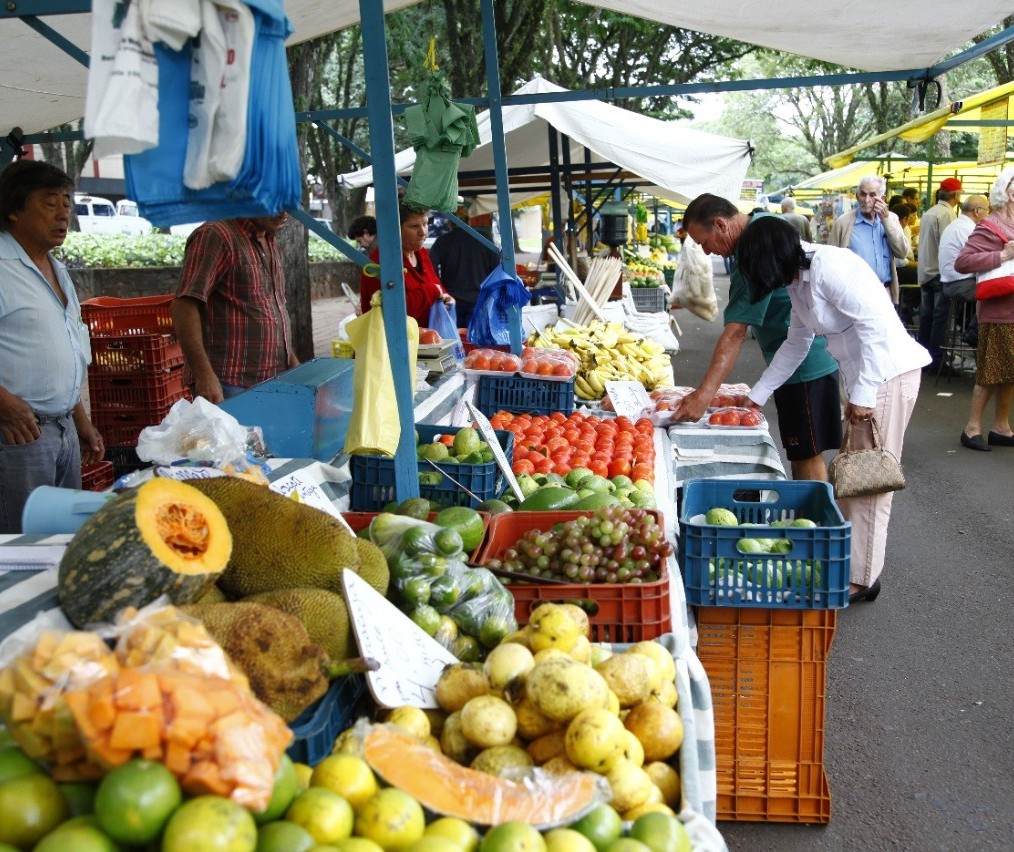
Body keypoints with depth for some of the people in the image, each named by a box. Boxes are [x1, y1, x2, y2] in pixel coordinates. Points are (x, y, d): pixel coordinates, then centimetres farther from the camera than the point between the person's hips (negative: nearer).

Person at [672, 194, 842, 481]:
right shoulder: (766, 221, 5)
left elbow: (736, 332, -31)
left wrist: (703, 395, -34)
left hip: (806, 365, -10)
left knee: (807, 457, -1)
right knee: (801, 454, 17)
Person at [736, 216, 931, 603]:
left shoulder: (828, 266, -17)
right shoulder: (799, 282, 12)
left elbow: (876, 325, -23)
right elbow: (796, 344, 23)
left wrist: (862, 394, -23)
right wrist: (757, 395, 24)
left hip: (888, 373, -10)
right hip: (862, 377, 10)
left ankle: (861, 578, 6)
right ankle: (847, 558, 24)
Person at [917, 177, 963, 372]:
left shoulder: (929, 212, 12)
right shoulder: (947, 213, -15)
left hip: (925, 272, 8)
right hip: (940, 272, -8)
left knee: (926, 316, 12)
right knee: (940, 317, -4)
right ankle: (936, 359, -2)